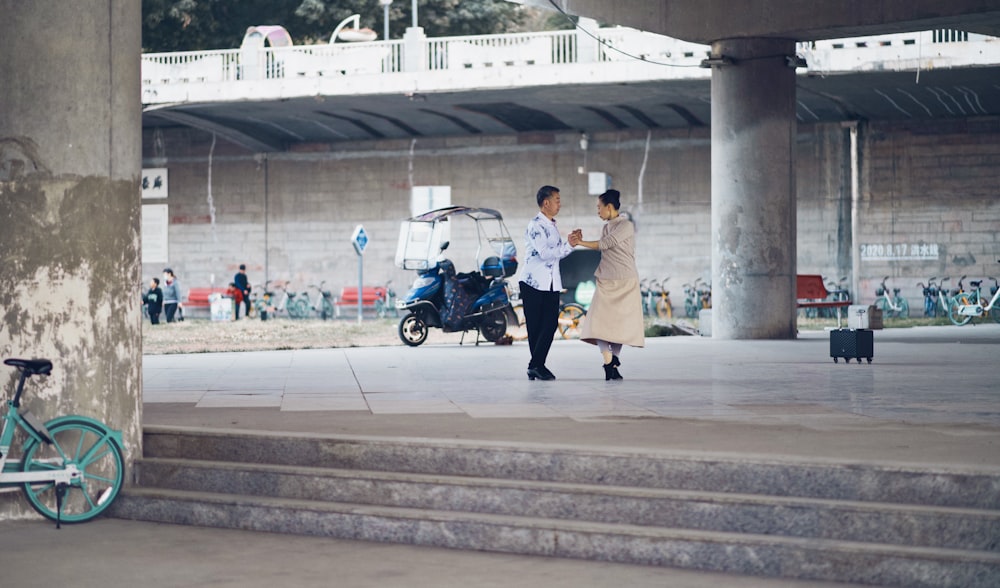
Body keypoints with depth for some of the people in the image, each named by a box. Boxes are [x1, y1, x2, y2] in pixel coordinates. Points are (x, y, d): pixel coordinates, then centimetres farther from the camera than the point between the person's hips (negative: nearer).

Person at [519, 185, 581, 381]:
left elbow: (558, 252, 19)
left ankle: (537, 365, 2)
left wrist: (572, 242, 4)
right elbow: (545, 253, -21)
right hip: (534, 283, -8)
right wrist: (568, 245, -20)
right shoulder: (536, 225, -11)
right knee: (535, 326, -1)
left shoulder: (551, 225, 17)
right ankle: (535, 365, 4)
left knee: (551, 324, -1)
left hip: (551, 284, 8)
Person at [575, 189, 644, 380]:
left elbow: (605, 244, -15)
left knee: (619, 324, -7)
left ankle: (613, 365, -5)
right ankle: (609, 362, -10)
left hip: (625, 282, -6)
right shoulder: (606, 228, 15)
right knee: (600, 322, -7)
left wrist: (580, 242, -9)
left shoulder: (626, 226, -7)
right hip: (606, 283, 6)